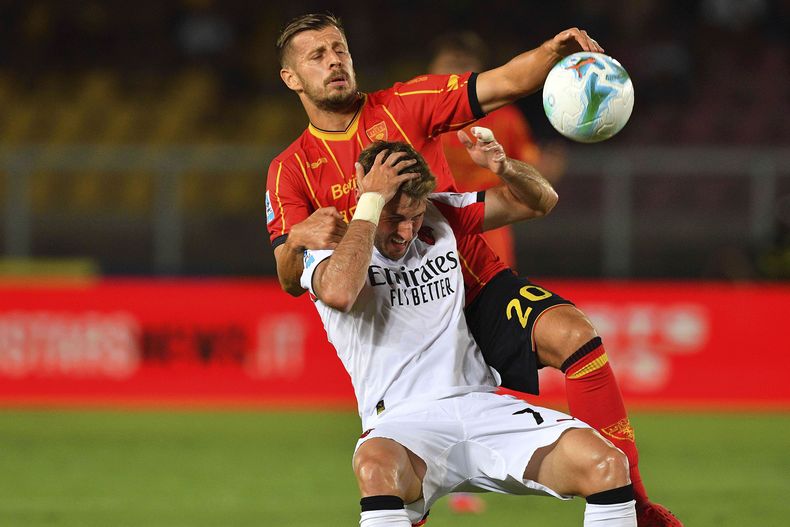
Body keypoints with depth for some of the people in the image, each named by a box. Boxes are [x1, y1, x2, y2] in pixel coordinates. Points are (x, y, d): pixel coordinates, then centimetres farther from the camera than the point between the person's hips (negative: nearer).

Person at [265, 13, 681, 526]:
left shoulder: (403, 106, 3)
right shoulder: (290, 171, 3)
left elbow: (504, 84, -7)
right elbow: (292, 282, -7)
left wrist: (554, 51, -28)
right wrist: (299, 238, -30)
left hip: (475, 282, 0)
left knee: (573, 335, -27)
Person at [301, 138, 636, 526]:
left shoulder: (439, 216, 15)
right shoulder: (330, 245, 0)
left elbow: (539, 201, 22)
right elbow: (339, 292, -26)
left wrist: (502, 166, -1)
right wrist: (372, 201, -16)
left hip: (482, 403, 5)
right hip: (403, 419, -5)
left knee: (607, 464, -21)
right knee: (375, 465, -43)